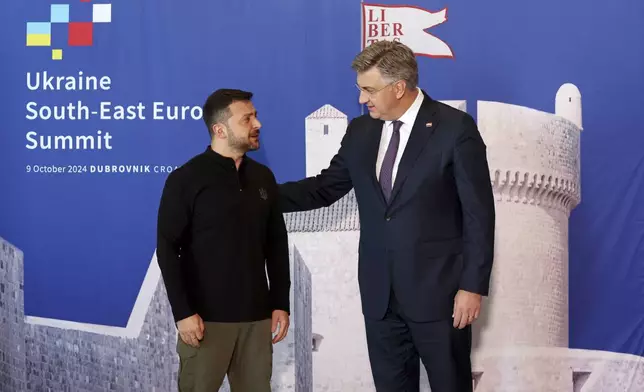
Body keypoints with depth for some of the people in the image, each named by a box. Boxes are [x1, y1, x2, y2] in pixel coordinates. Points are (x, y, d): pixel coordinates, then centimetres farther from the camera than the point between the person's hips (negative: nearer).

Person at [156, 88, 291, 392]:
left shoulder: (263, 177, 9)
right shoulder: (186, 179, -5)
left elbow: (276, 244, 12)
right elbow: (167, 249, -8)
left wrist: (281, 303, 7)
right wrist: (182, 312, -14)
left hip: (257, 316, 4)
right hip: (206, 317, -4)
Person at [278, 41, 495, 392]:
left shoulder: (455, 128, -10)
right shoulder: (360, 131, 7)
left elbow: (479, 212, -10)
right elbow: (325, 187, 12)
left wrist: (473, 285, -12)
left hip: (438, 289, -5)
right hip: (379, 293, 5)